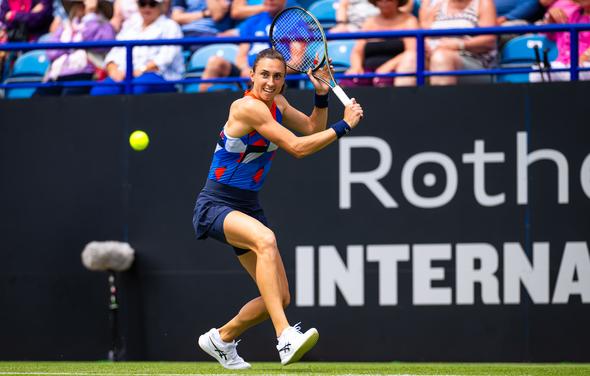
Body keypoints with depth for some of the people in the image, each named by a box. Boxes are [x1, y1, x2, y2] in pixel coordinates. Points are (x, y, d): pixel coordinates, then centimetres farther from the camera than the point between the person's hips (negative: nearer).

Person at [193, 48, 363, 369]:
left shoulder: (276, 104, 5)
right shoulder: (248, 107, -20)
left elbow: (313, 129, 15)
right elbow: (297, 148, -23)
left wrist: (321, 94, -1)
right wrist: (344, 125, -18)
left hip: (247, 208, 9)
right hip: (215, 206, -9)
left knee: (280, 297, 3)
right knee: (265, 239, -40)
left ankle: (221, 338, 30)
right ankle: (285, 337, -49)